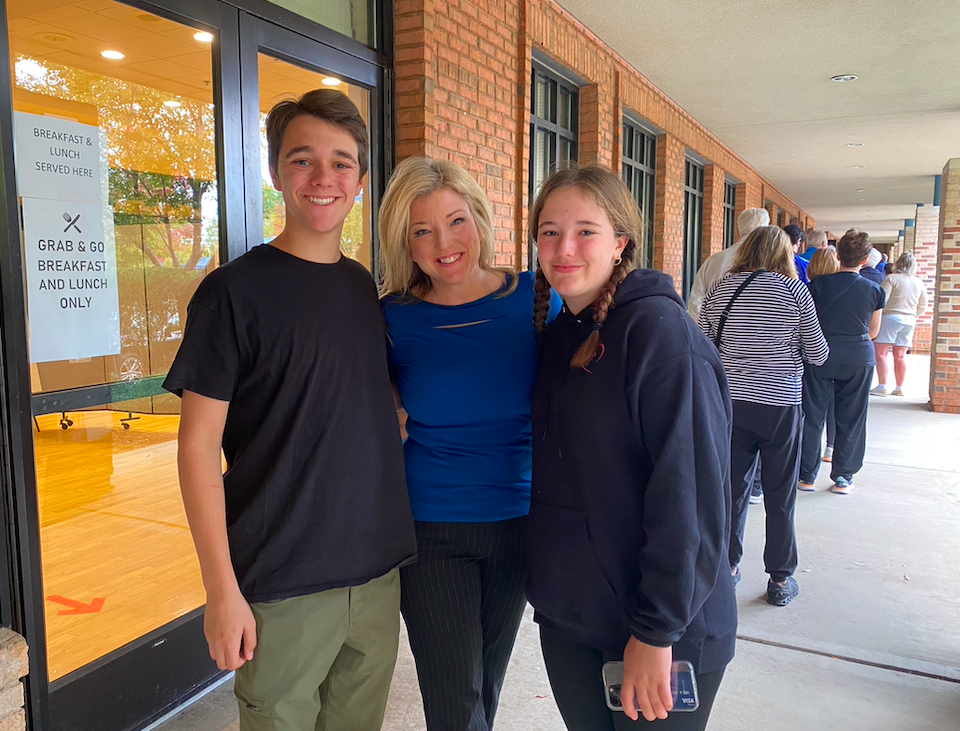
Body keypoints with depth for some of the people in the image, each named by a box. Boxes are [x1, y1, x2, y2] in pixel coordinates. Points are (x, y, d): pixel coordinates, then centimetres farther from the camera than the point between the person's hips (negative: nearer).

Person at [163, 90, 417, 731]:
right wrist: (222, 590, -13)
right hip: (283, 584, -5)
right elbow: (199, 445, -11)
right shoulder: (235, 291, -10)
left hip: (378, 570, 5)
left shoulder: (364, 287, 6)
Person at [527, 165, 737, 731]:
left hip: (660, 634, -6)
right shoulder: (559, 335, 6)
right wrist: (547, 584, 9)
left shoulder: (659, 329, -17)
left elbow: (689, 493, -21)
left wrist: (656, 630, -19)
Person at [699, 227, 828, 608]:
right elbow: (818, 354, -1)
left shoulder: (720, 289, 0)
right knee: (780, 496, 10)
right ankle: (780, 580, 20)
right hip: (780, 405, -2)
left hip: (730, 404, 2)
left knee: (732, 488, 14)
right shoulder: (795, 291, -6)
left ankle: (727, 567, 25)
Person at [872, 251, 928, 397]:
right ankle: (899, 388, 15)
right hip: (909, 321, 6)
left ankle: (882, 386, -9)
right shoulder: (919, 282, 10)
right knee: (900, 356, 11)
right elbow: (923, 307, 16)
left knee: (880, 353, -3)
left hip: (890, 317, -6)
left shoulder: (891, 278, -7)